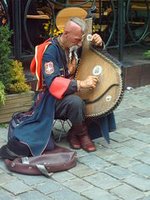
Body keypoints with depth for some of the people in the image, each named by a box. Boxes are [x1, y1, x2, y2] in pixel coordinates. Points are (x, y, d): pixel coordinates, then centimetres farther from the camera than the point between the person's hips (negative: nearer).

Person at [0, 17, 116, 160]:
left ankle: (74, 133, 0)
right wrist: (81, 84, -36)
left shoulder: (75, 47, 2)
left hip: (71, 93, 7)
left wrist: (97, 44, -7)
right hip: (52, 98, -7)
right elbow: (53, 83, -29)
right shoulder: (51, 50, -18)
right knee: (75, 101, -35)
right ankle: (81, 133, -9)